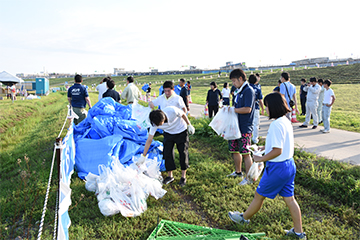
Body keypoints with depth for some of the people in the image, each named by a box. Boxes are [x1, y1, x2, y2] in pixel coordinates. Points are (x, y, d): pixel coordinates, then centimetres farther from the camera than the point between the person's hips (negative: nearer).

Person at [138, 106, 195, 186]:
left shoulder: (172, 110, -38)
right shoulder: (155, 123, -28)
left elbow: (183, 114, -15)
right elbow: (149, 140, -23)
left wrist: (189, 125, -5)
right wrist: (143, 156, -21)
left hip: (181, 131, -2)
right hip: (168, 134, 2)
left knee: (183, 152, -1)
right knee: (167, 153, -4)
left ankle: (183, 176, 12)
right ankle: (170, 175, 13)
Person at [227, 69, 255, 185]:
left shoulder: (249, 91, -15)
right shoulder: (239, 91, 14)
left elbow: (247, 109, -23)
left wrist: (233, 109, -15)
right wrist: (228, 108, 5)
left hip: (245, 127, -9)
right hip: (236, 125, 10)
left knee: (245, 153, -2)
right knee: (234, 149, 18)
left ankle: (249, 178, 11)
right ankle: (238, 172, 36)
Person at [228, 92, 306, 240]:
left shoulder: (276, 125, -23)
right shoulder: (286, 121, 6)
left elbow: (277, 151, -26)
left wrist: (260, 159, -15)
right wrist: (265, 147, 17)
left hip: (277, 167, -9)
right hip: (289, 164, 9)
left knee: (259, 195, 11)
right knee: (289, 199, 17)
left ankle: (245, 218, 32)